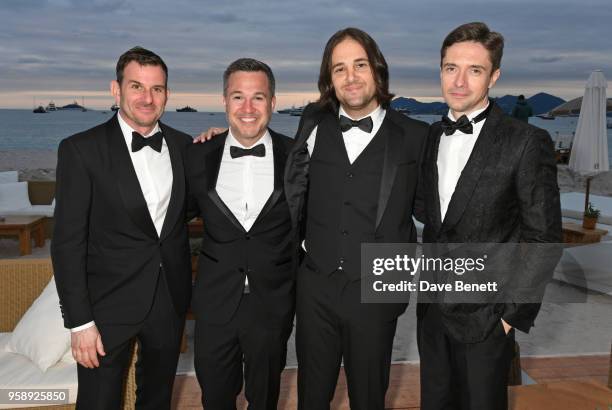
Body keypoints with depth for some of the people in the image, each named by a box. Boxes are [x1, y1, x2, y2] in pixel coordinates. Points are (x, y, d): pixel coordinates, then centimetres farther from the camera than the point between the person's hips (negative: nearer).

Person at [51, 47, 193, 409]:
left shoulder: (184, 145, 2)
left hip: (171, 300, 4)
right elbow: (68, 243, -12)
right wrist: (80, 322, -13)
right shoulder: (80, 150, -11)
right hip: (110, 306, -4)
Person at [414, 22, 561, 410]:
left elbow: (542, 239, -12)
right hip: (432, 308, 5)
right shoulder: (432, 136, 4)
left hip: (486, 315, -5)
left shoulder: (527, 142, -13)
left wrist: (514, 314, -12)